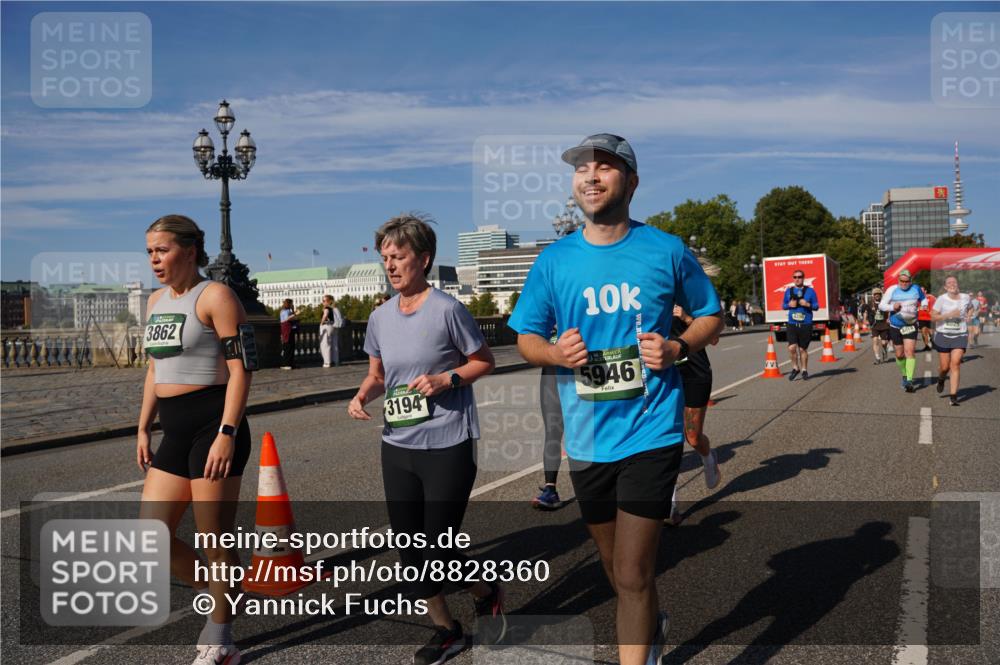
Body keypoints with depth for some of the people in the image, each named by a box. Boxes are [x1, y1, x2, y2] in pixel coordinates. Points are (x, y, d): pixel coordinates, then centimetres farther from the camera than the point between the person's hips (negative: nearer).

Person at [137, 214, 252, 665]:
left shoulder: (215, 296, -9)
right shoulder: (157, 301, 15)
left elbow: (239, 370, -14)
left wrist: (227, 434, -20)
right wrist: (143, 429, 17)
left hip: (214, 426, -8)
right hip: (175, 431, 8)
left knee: (215, 540, 2)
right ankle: (213, 594, 31)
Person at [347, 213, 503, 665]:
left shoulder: (447, 310, -12)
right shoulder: (381, 317, 4)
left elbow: (485, 362, -3)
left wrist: (447, 379, -19)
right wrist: (363, 395, -6)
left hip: (448, 446, -6)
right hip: (397, 447, 6)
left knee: (438, 549, -2)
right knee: (410, 550, 11)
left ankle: (488, 595, 31)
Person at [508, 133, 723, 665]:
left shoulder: (666, 251, -3)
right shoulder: (553, 260, 1)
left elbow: (710, 315, 9)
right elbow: (526, 338, 7)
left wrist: (678, 348, -11)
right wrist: (556, 353, -15)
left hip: (650, 434, -3)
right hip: (587, 437, 3)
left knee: (633, 576, -5)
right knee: (615, 568, 21)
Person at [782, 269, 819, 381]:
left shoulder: (810, 291, 2)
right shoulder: (788, 291, 8)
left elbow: (816, 306, 5)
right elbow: (783, 305, 14)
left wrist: (808, 304, -15)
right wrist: (789, 305, -7)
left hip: (806, 324, -1)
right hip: (792, 324, 1)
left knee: (803, 349, 6)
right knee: (792, 347, -12)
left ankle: (804, 370, 23)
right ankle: (795, 368, 10)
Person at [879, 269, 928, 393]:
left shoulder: (916, 289, 1)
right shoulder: (892, 290, -4)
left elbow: (923, 298, 20)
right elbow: (881, 305, -2)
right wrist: (892, 307, -20)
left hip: (911, 325, -1)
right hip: (895, 326, 1)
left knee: (910, 351, -15)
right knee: (899, 354, 9)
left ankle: (909, 381, -18)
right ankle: (904, 375, 33)